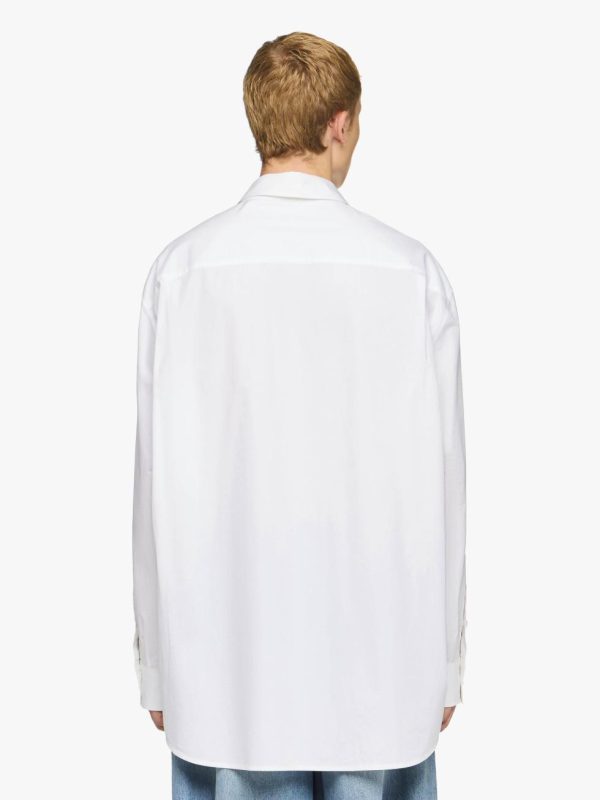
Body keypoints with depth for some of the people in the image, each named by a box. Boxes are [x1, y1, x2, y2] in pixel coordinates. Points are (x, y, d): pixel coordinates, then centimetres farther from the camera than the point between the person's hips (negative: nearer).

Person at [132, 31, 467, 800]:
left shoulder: (183, 268, -6)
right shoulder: (411, 269, -6)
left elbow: (162, 478, -5)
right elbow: (438, 482, -4)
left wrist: (157, 662, 6)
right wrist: (445, 661, 8)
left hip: (229, 656, 0)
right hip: (378, 654, 0)